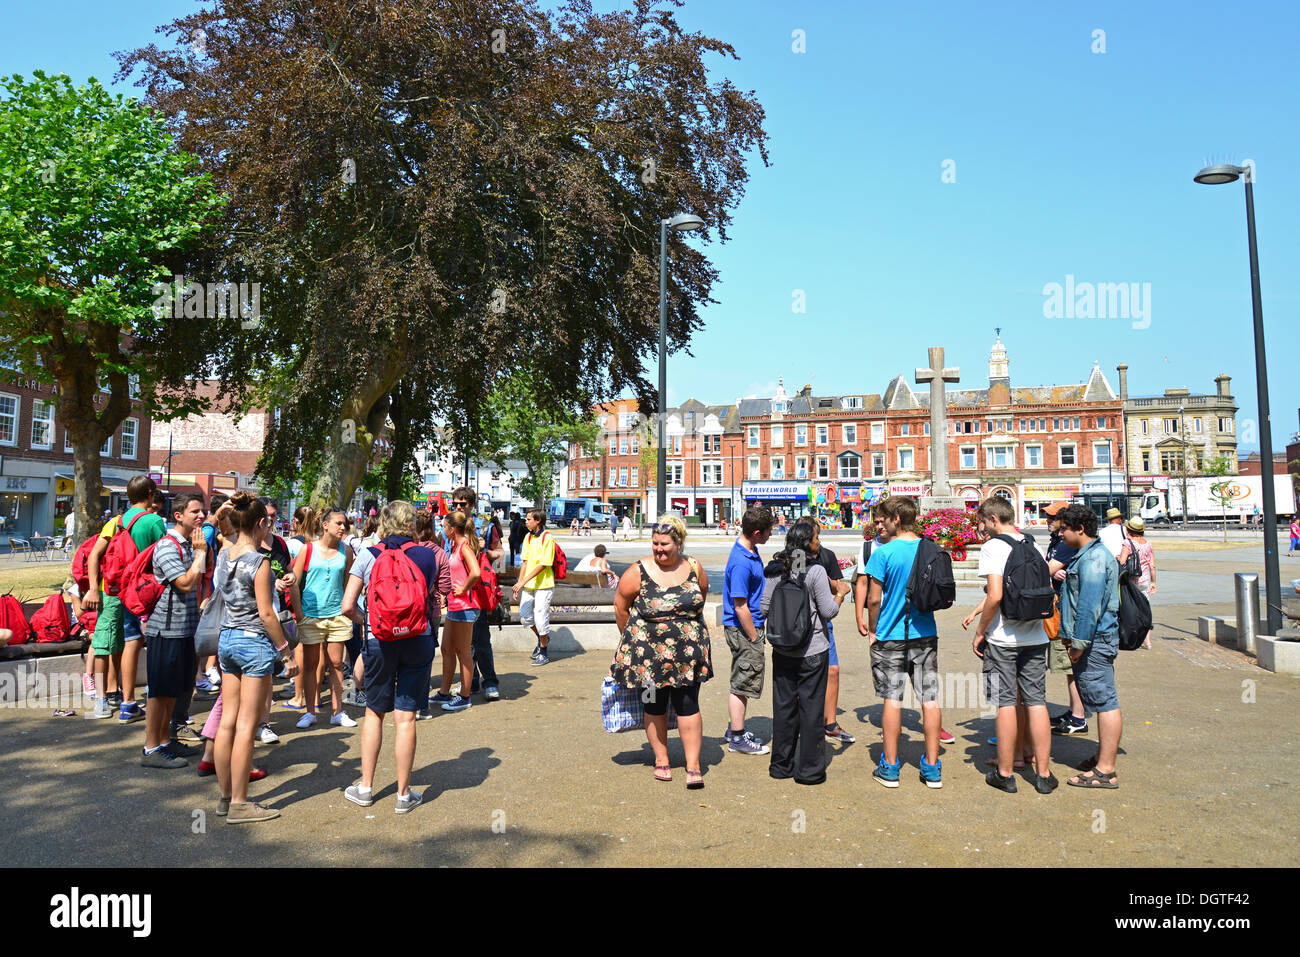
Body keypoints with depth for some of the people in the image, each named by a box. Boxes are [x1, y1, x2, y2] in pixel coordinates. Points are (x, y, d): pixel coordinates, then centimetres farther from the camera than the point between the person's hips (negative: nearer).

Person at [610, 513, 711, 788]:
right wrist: (632, 638, 11)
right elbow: (620, 605, 3)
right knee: (655, 706, 10)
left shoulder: (694, 569, -1)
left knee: (688, 705, -2)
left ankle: (693, 766, 6)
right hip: (648, 656, -1)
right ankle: (661, 760, 27)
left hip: (687, 654, 1)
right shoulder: (638, 572, -9)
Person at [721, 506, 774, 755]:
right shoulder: (741, 563, -25)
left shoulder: (751, 551, 7)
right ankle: (737, 738, 12)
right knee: (743, 682, 1)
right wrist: (755, 638, -17)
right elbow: (740, 607, -23)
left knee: (743, 681, 19)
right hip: (743, 629, -10)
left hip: (750, 625, 10)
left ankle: (735, 729, 31)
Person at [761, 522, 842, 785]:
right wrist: (840, 594, 7)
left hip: (782, 651, 4)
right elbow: (828, 611, -11)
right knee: (811, 707, 5)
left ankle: (781, 764, 21)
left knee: (783, 705, 12)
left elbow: (764, 608, 2)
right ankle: (810, 769, 12)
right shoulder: (816, 570, -14)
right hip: (813, 651, -4)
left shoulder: (774, 570, -1)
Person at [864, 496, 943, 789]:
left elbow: (874, 599, -11)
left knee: (892, 699, 5)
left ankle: (890, 767, 12)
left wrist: (872, 630, 4)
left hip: (891, 636, -3)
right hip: (925, 634, 4)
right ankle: (932, 768, 14)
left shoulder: (883, 553, -12)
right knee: (930, 699, 7)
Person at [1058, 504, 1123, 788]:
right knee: (1102, 701, 17)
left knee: (1105, 701, -6)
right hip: (1094, 640, 11)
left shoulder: (1093, 558, -17)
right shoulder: (1089, 555, 17)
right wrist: (1076, 640, 24)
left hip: (1095, 640, -11)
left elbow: (1090, 605, -23)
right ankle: (1103, 757, 27)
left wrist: (1080, 643, -21)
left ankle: (1105, 771, -2)